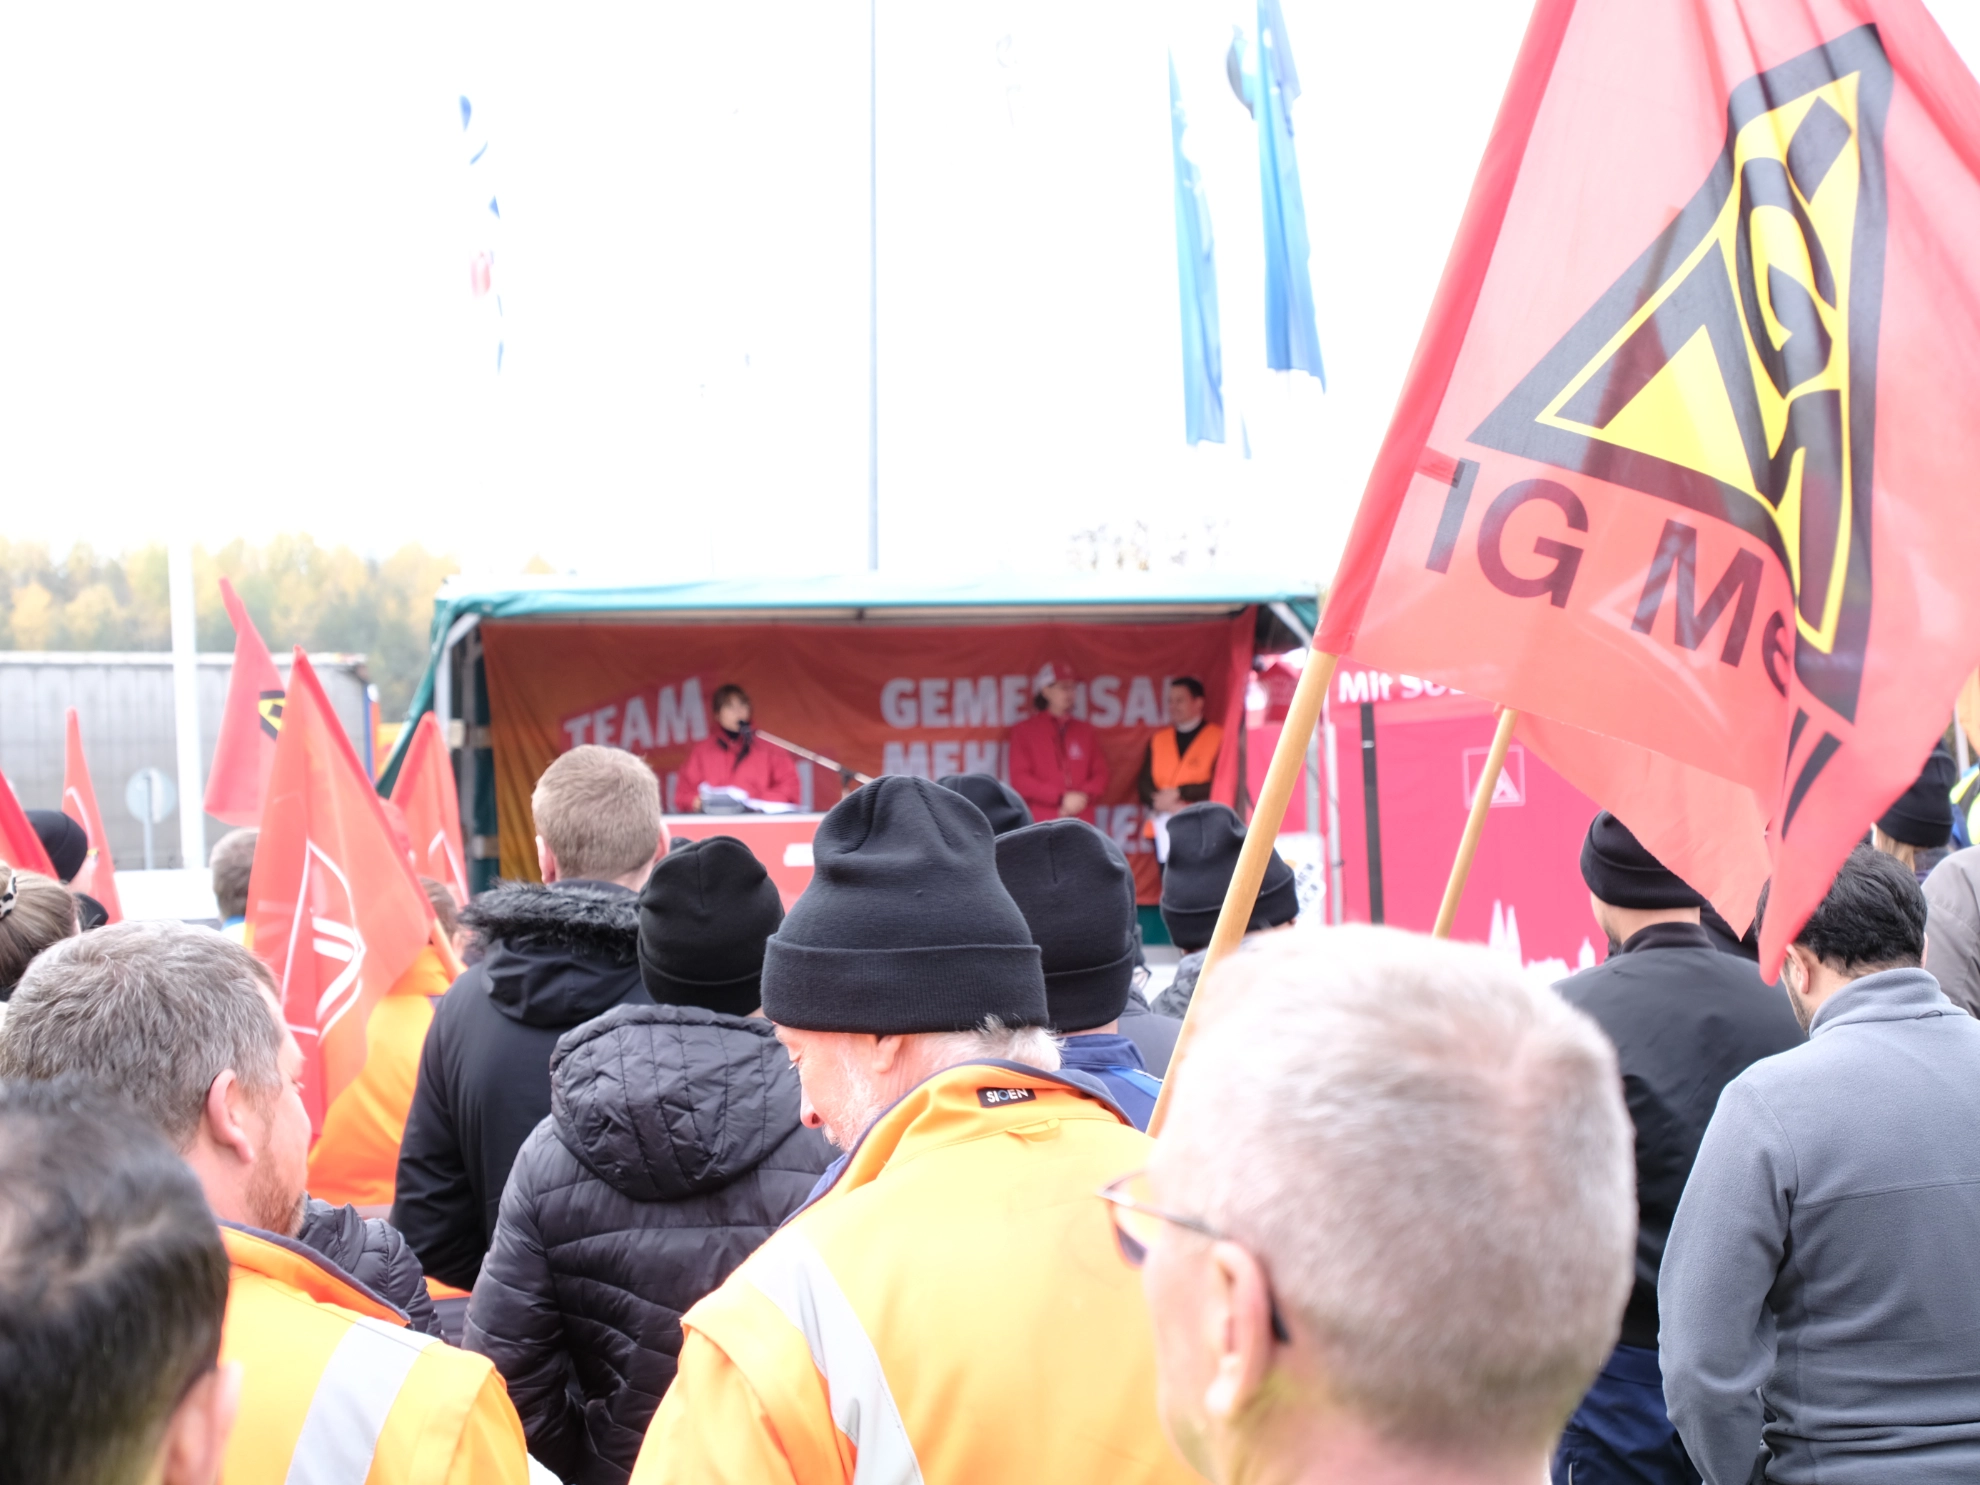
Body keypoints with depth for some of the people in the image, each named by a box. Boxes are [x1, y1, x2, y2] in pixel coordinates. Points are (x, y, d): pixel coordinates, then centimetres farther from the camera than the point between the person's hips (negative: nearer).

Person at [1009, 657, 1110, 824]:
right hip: (1042, 825, -3)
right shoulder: (1024, 730, 6)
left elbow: (1100, 774, 14)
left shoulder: (1086, 731, 17)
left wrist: (1084, 796, -9)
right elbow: (1020, 779, -2)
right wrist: (1061, 797, -12)